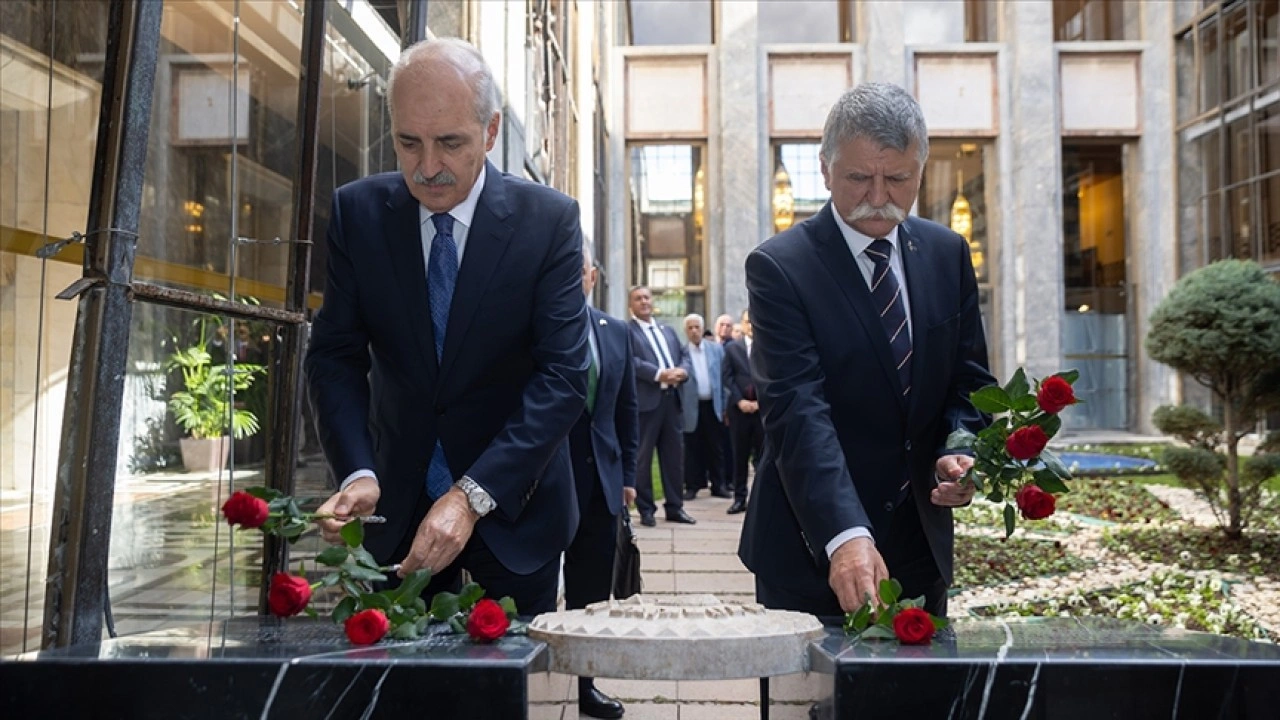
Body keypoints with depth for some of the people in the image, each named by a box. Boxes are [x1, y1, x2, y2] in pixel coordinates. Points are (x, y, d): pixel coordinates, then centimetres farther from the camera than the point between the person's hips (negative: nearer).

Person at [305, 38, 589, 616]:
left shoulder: (549, 220, -12)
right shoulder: (357, 212, -5)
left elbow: (564, 374, -18)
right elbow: (336, 354, -5)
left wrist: (472, 494, -28)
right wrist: (358, 473, -22)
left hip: (511, 499, -1)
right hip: (395, 500, 2)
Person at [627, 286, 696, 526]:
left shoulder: (668, 330, 20)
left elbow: (684, 356, 16)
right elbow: (631, 361, -15)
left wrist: (682, 371, -7)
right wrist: (660, 374, -22)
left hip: (672, 397, 6)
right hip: (645, 400, -6)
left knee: (675, 454, 10)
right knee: (642, 456, 1)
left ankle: (674, 507, 19)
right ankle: (646, 509, 10)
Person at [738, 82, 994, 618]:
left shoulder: (947, 255, 4)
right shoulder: (779, 267, -14)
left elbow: (969, 382, 7)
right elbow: (797, 411, -24)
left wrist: (958, 454, -15)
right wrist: (845, 537, -36)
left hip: (921, 545, 5)